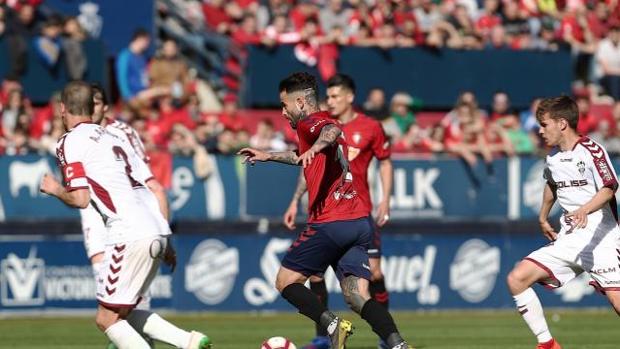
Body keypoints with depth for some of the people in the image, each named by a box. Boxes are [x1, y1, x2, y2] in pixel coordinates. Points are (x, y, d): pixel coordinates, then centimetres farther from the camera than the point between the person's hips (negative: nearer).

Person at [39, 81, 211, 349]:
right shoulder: (112, 138, 25)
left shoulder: (70, 142, 1)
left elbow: (81, 199, -8)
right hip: (157, 232, 8)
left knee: (106, 319, -2)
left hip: (129, 234, -8)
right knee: (122, 313, 19)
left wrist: (55, 189, 13)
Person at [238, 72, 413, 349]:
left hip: (330, 223, -8)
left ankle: (332, 324, -16)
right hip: (359, 222, 8)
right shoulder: (321, 124, 25)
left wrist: (316, 147, -48)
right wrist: (269, 156, 57)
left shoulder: (310, 123, -3)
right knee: (357, 296, 0)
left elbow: (332, 131, -29)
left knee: (286, 281, 5)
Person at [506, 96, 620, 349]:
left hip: (600, 239, -7)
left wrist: (584, 210, -40)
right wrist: (543, 218, 38)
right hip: (567, 240, 7)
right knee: (517, 279, -5)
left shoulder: (591, 150, -12)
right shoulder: (553, 158, 12)